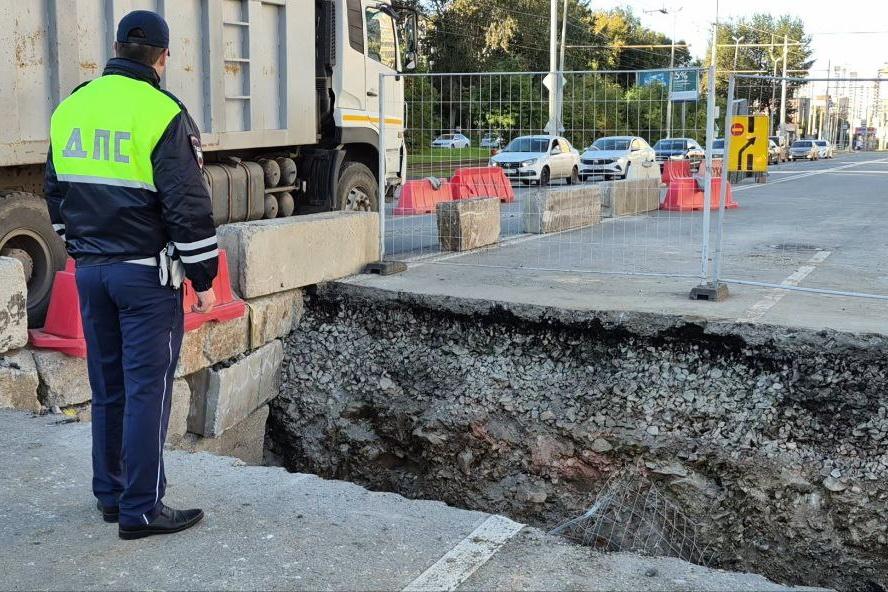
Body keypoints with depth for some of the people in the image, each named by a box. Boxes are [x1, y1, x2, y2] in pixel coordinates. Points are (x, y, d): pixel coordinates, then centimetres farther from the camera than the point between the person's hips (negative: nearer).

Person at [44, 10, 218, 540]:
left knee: (108, 386, 15)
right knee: (147, 388, -1)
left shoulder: (70, 108, 9)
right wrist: (204, 278, -8)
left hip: (91, 270, 7)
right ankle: (141, 510, 5)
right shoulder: (162, 113, -13)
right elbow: (189, 206, -15)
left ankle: (110, 494, 25)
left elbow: (57, 193, 17)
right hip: (147, 273, -7)